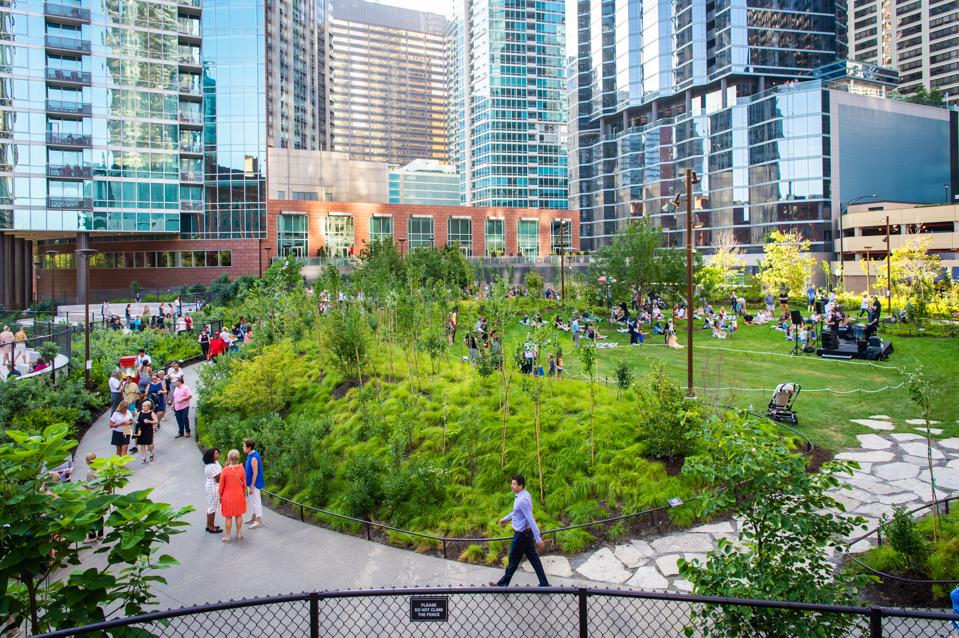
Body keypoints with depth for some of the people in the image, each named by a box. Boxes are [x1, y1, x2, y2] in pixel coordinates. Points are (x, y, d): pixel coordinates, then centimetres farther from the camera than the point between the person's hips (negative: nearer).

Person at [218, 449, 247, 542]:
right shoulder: (241, 468, -11)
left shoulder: (225, 470, -17)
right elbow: (244, 484, -2)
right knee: (239, 515, 15)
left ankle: (228, 536, 18)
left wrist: (220, 496, 7)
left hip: (227, 496, -2)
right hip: (239, 496, 2)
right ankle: (239, 534, 25)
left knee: (228, 517, 9)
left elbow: (221, 485, -9)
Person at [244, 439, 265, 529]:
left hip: (254, 483, -10)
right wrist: (249, 484, 19)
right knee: (252, 500, 19)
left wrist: (252, 486, -21)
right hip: (251, 482, 10)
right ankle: (254, 517, 32)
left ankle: (259, 521, 7)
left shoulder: (253, 458, -24)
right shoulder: (251, 455, 6)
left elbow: (255, 473, -24)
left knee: (255, 501, -1)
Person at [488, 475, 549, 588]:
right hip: (527, 532, 9)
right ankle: (544, 584, 21)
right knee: (533, 558, 15)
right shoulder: (524, 495, 4)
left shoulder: (522, 500, -27)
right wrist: (506, 518, 28)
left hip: (521, 535, -9)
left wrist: (538, 539, -26)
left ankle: (502, 584, 24)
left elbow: (531, 520, -27)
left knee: (513, 561, 8)